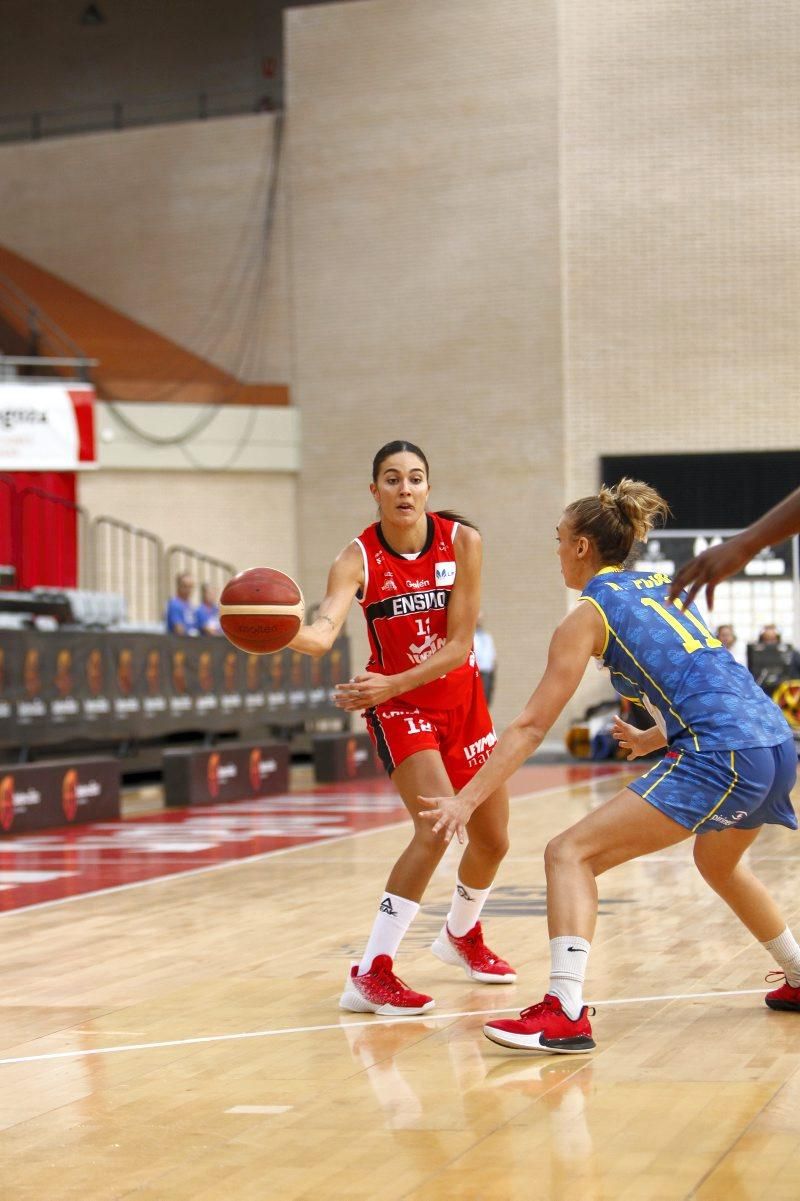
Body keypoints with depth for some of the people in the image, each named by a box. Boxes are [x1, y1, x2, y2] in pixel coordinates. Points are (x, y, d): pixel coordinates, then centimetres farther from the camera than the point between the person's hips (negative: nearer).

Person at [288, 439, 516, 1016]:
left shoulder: (462, 541, -15)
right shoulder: (359, 559, -20)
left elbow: (459, 644, -17)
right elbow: (324, 632, -37)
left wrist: (391, 684, -29)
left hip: (462, 700, 4)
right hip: (398, 705, -4)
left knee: (493, 839, 13)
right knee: (435, 828, -25)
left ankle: (462, 934, 44)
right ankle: (371, 975, -20)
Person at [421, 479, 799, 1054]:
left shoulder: (589, 615, 2)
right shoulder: (666, 587, 22)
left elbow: (531, 727, -1)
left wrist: (468, 799, 0)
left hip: (723, 758, -8)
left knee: (570, 854, -7)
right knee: (719, 863, 36)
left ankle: (565, 1013, -20)